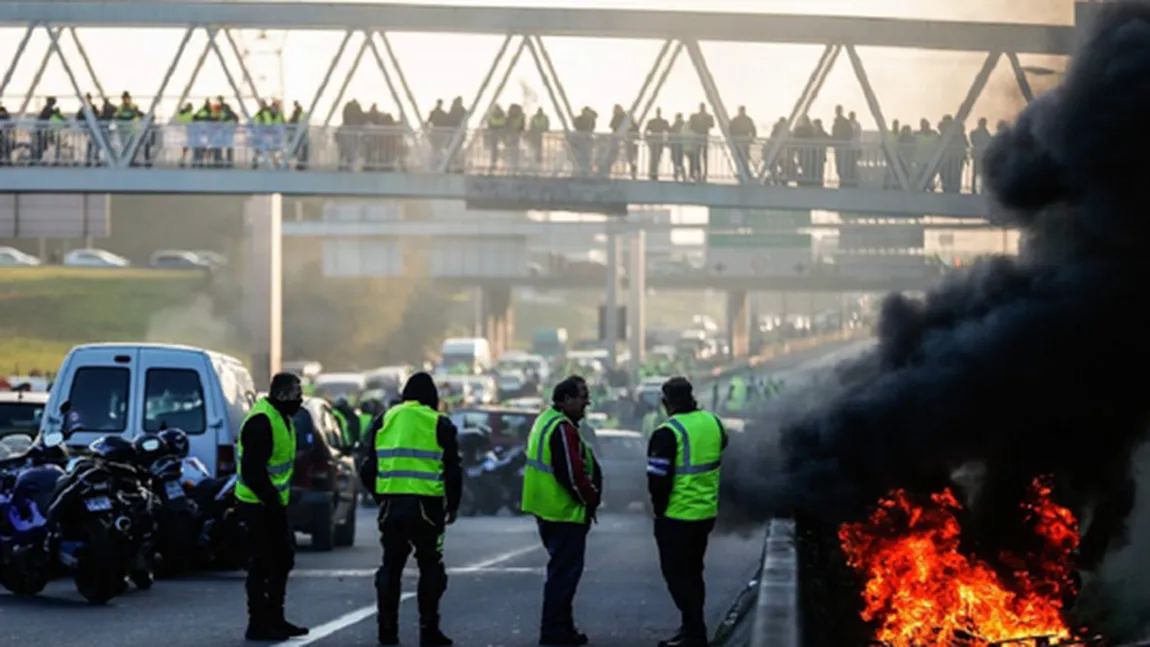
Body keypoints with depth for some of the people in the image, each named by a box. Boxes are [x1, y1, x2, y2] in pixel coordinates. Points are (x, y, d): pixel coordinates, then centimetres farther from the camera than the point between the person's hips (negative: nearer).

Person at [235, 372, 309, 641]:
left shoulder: (281, 418, 12)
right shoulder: (261, 422, -21)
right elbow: (254, 471, -26)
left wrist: (278, 499, 16)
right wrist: (271, 501, -22)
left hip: (273, 504, 10)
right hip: (259, 505, -10)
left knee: (283, 559, 16)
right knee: (263, 563, -5)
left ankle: (275, 619, 25)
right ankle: (258, 625, 1)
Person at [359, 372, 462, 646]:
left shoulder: (383, 421, 8)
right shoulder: (440, 425, -2)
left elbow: (368, 467, 11)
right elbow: (452, 471, -1)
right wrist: (452, 506, 11)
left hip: (391, 505, 3)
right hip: (426, 506, -3)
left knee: (390, 567, 13)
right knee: (430, 568, 6)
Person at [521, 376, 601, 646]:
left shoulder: (546, 421, 15)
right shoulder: (563, 429, -20)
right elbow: (573, 474, -24)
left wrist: (587, 500, 18)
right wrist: (590, 500, -9)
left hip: (548, 510, 11)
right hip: (565, 512, -11)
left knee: (562, 570, 19)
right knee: (564, 572, -5)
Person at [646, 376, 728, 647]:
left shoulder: (668, 433, -21)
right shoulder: (712, 422, 1)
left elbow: (658, 478, -19)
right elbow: (721, 447, 21)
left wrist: (659, 507, -4)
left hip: (677, 516, -7)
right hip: (706, 513, 7)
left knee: (677, 574, 2)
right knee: (693, 571, 19)